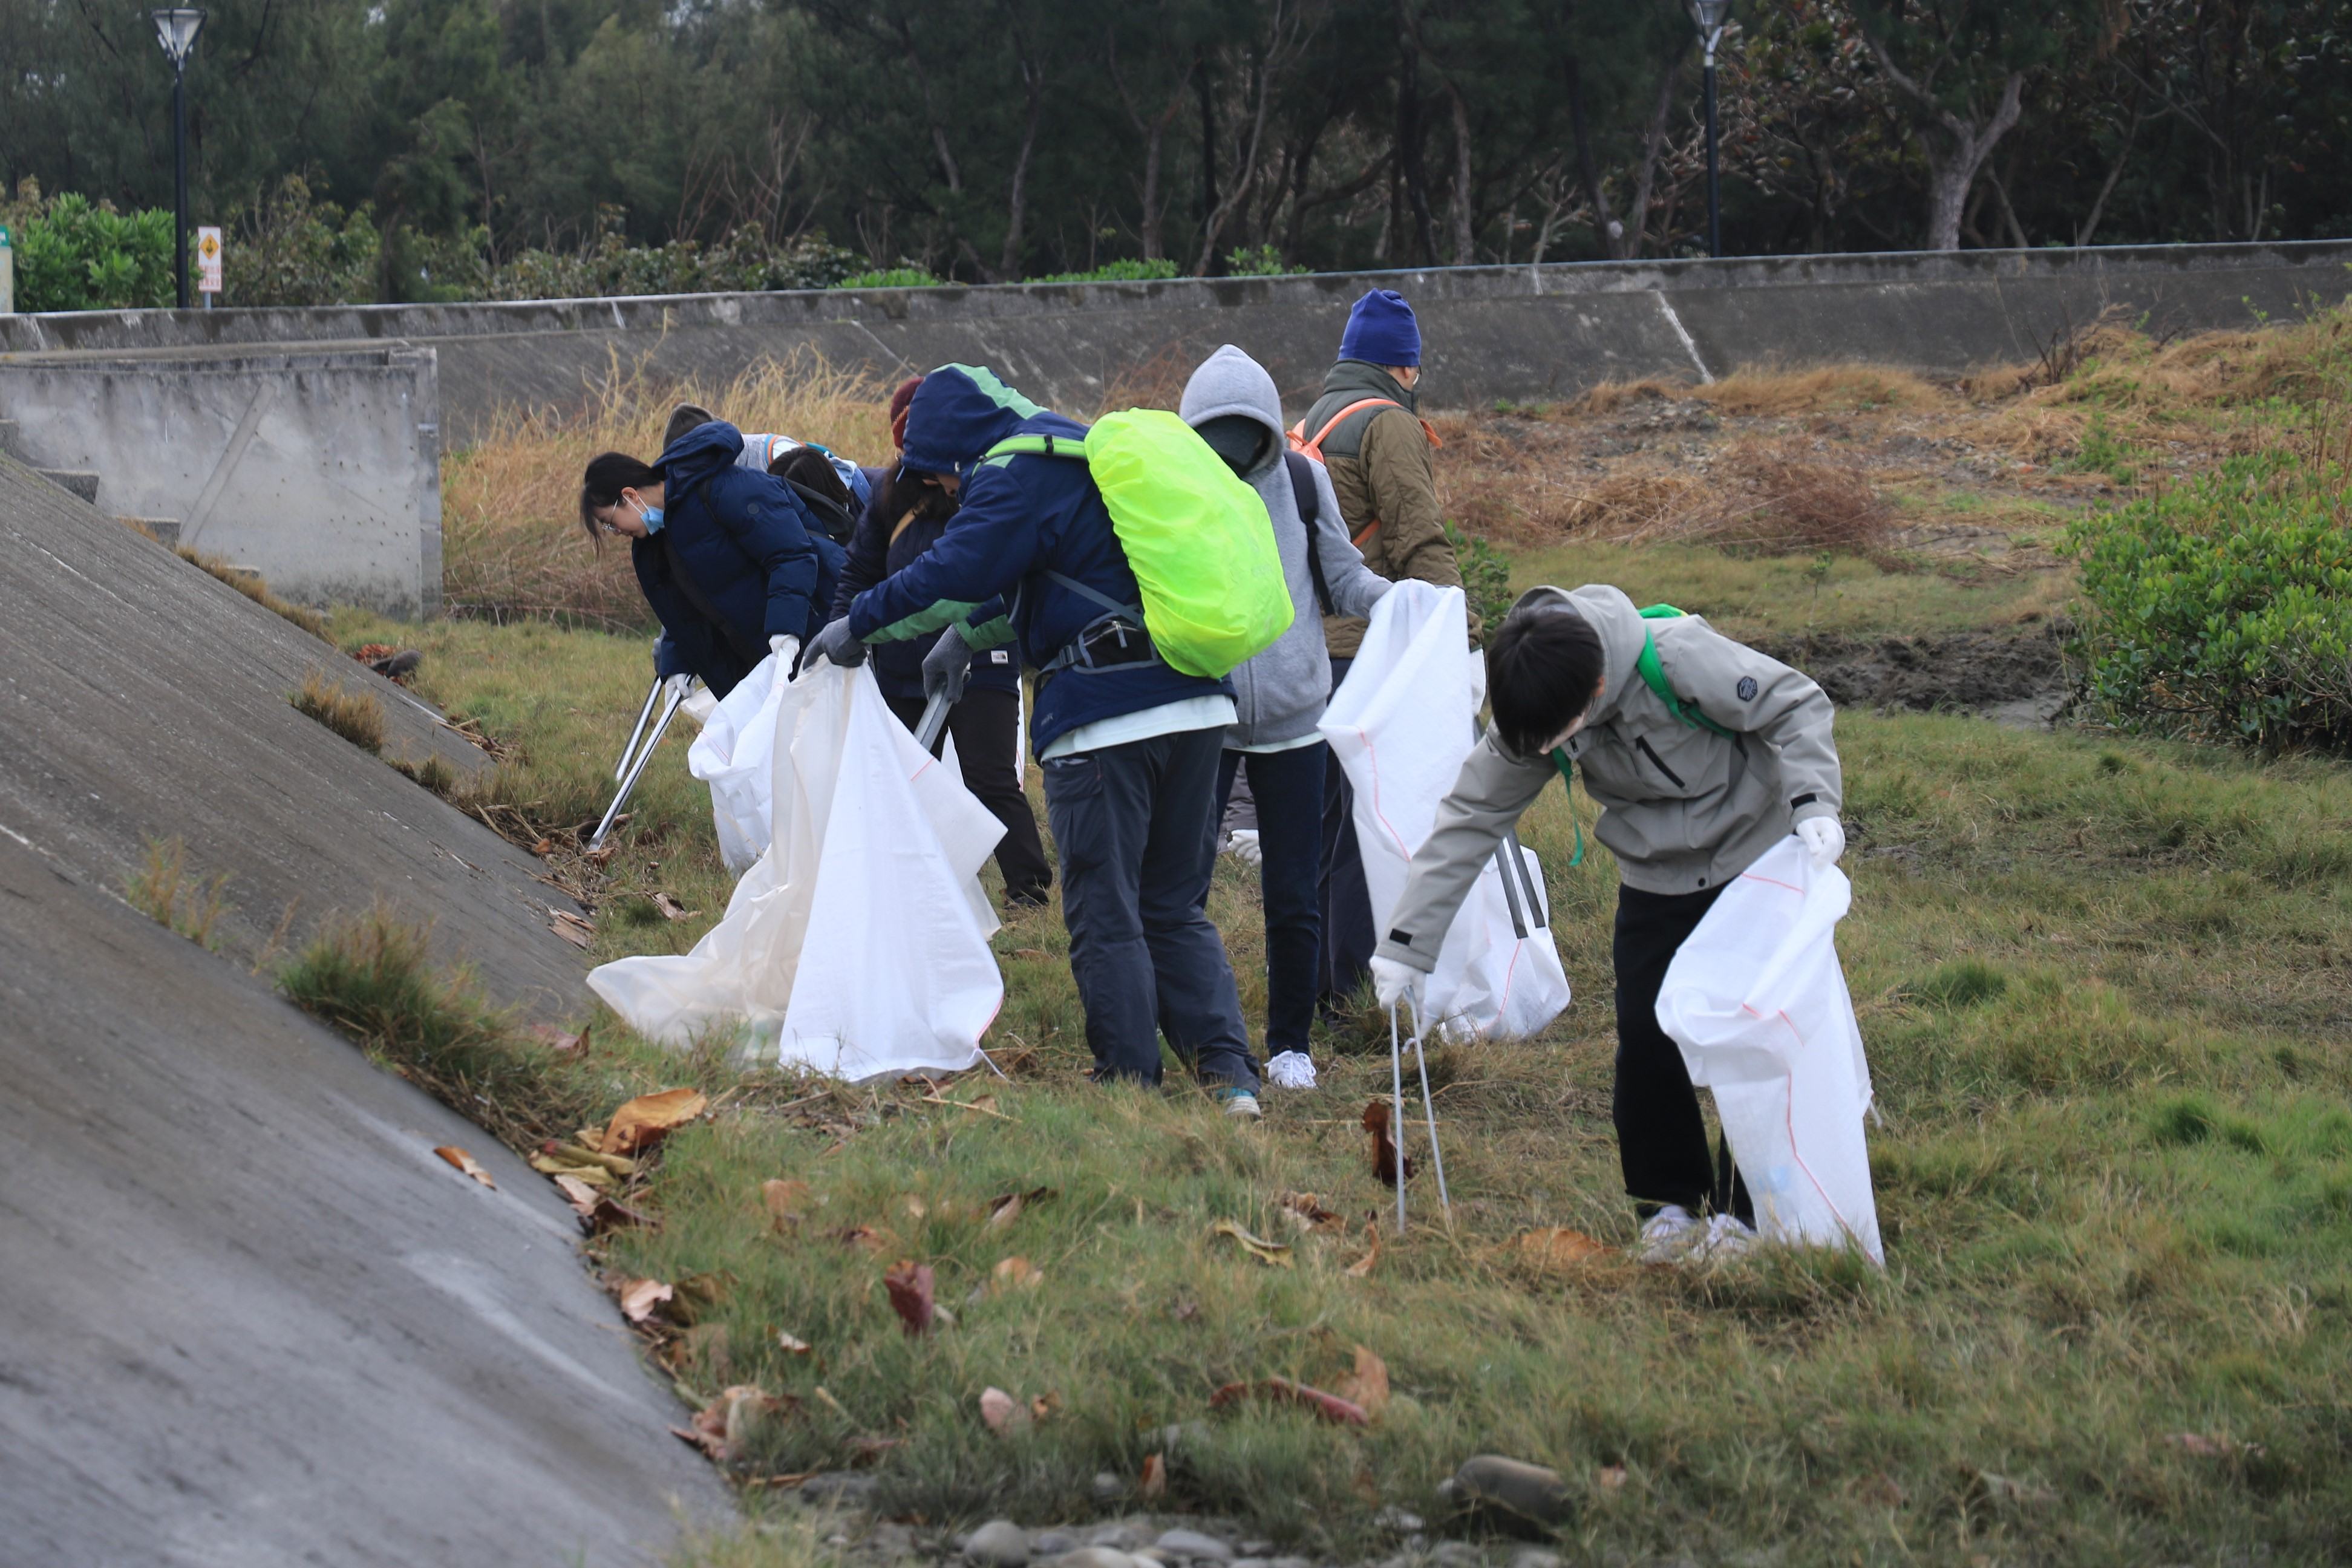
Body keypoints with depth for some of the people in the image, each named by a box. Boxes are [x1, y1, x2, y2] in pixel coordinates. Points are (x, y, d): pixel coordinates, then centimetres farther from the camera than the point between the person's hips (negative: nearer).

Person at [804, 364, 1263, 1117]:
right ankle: (1228, 1073, 2)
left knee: (1105, 914, 2)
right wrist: (968, 634, 35)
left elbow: (954, 573, -19)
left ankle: (1129, 1078, 4)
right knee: (1177, 907, 13)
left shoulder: (1017, 475, -8)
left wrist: (861, 625, -8)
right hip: (1194, 702, 9)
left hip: (1107, 715, -9)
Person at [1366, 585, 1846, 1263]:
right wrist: (1406, 945, -13)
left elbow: (1796, 706, -19)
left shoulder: (1682, 659, -31)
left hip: (1758, 858, -4)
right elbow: (1470, 817, -11)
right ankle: (1669, 1204, 13)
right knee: (1645, 1042, -3)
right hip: (1658, 879, 4)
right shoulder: (1532, 716, -15)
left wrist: (1813, 801, -34)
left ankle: (1742, 1213, 6)